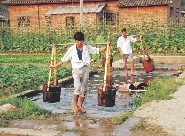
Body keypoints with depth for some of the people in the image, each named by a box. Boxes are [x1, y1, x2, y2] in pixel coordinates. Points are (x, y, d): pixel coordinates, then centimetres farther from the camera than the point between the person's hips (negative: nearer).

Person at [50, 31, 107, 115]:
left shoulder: (87, 47, 4)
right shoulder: (72, 49, 0)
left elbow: (97, 50, 10)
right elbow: (64, 59, 6)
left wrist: (106, 47, -2)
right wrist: (56, 66, 5)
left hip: (85, 70, 3)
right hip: (76, 70, -3)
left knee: (84, 90, 8)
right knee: (77, 88, -20)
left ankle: (80, 106, 23)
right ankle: (75, 106, -7)